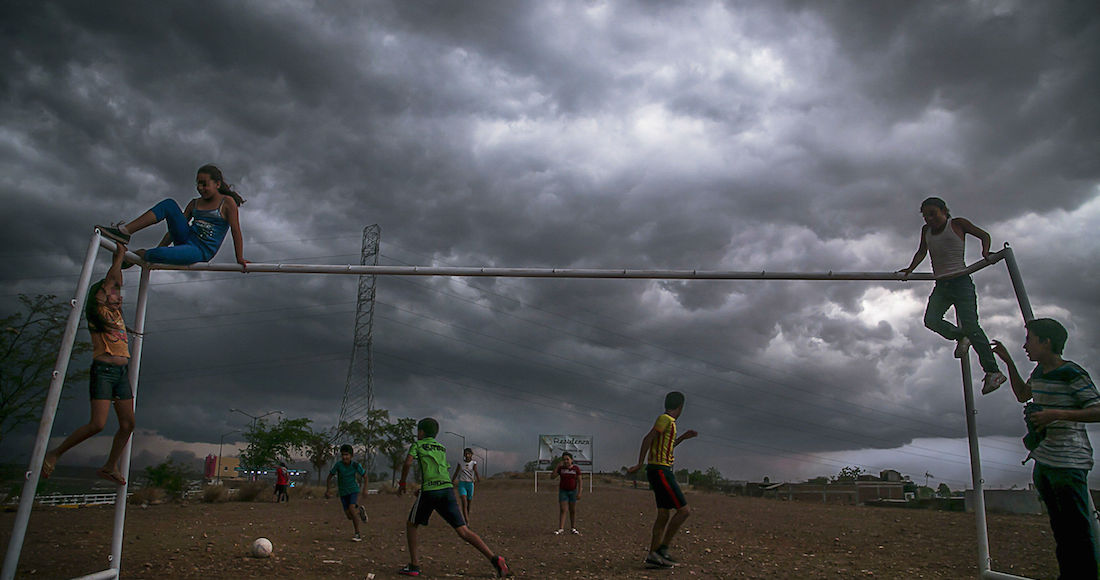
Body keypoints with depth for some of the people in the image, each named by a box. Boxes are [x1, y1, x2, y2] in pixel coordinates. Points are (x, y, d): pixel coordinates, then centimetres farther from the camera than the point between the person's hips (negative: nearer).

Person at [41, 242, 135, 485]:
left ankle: (110, 467, 15)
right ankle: (54, 454, 6)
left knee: (128, 424, 2)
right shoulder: (98, 312, 0)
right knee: (98, 423, -14)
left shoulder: (116, 313, 18)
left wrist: (119, 256, 26)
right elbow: (110, 280, -4)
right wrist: (119, 255, 4)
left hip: (122, 373, 7)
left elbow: (116, 282, 24)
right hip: (103, 370, -7)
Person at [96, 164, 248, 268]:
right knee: (169, 204, -10)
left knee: (161, 254, -34)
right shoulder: (194, 203, 16)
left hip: (201, 251, -6)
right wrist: (159, 247, 11)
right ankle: (124, 231, -13)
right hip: (185, 238, 6)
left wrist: (240, 258, -16)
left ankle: (139, 255, 2)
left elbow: (236, 231, -9)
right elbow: (176, 227, 19)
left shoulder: (227, 202, -3)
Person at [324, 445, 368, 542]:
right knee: (349, 516, 1)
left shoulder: (355, 465, -18)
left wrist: (365, 489, -5)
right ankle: (360, 510, 36)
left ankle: (357, 534, -12)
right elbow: (330, 476, -4)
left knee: (351, 509, -25)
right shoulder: (338, 464, -18)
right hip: (343, 493, 2)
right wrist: (328, 490, -2)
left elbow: (365, 476, -3)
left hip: (354, 490, -2)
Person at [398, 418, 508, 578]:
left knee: (411, 525, 20)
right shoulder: (442, 449, 28)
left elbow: (407, 463, -4)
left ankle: (414, 565, 15)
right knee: (463, 531, -2)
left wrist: (402, 483, 9)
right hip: (448, 489, 4)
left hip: (429, 492, -4)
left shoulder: (417, 445, 13)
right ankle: (495, 559, -17)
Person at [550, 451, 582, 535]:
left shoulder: (576, 468, -9)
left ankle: (573, 529, 14)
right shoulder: (560, 468, -6)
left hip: (573, 491, 0)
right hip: (563, 491, 0)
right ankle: (561, 529, -11)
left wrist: (579, 493, -13)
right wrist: (557, 466, -20)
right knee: (562, 510, -8)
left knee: (573, 511, 4)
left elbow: (579, 481, -6)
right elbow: (552, 477, -13)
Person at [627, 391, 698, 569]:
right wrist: (640, 464, -20)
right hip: (660, 470, -10)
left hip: (662, 471, 10)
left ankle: (652, 557, 9)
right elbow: (648, 438, -18)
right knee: (684, 510, -9)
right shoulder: (666, 419, -10)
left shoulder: (668, 421, 20)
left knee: (663, 516, 8)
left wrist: (683, 437, 28)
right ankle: (662, 550, -7)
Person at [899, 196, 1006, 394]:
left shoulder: (958, 224, 2)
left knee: (970, 325, -15)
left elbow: (984, 235, 10)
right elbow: (922, 252, 18)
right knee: (931, 320, -17)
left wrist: (985, 252, -8)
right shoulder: (926, 230, 14)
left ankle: (992, 371, -8)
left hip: (961, 282, -5)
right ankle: (961, 337, 13)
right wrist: (910, 270, 5)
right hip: (941, 285, 5)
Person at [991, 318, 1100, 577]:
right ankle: (1067, 574, 28)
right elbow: (1022, 395, 26)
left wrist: (1058, 414, -26)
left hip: (1068, 463, -9)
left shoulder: (1072, 374, -14)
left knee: (1077, 527, -5)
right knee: (1059, 526, 17)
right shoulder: (1040, 371, 10)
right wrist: (1008, 361, 20)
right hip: (1042, 461, 9)